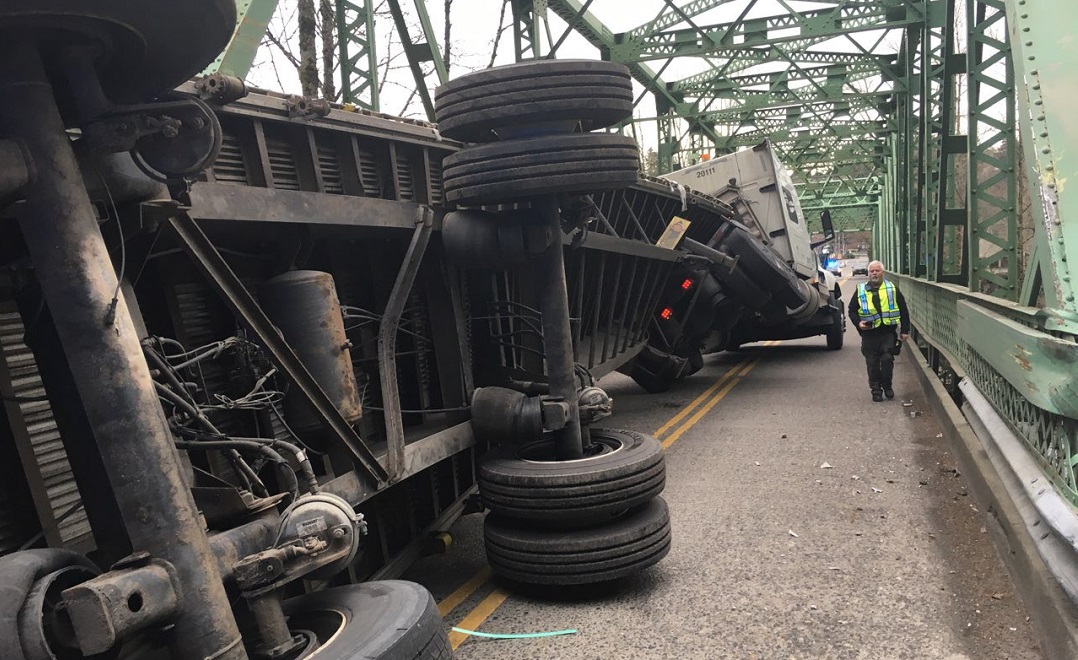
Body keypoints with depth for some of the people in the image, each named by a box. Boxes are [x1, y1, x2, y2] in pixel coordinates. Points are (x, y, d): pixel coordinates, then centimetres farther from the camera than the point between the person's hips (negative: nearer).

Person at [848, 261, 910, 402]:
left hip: (888, 333, -1)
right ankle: (876, 389, 17)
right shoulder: (860, 291, 8)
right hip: (869, 334, 1)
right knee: (872, 363, 4)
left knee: (887, 359, -10)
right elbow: (852, 310, 12)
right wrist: (858, 323, -7)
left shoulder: (892, 289, 6)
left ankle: (887, 385, 13)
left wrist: (904, 331, 3)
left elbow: (903, 310, 8)